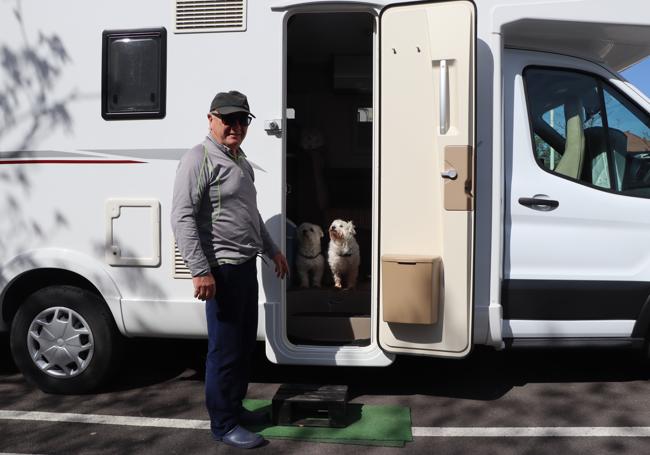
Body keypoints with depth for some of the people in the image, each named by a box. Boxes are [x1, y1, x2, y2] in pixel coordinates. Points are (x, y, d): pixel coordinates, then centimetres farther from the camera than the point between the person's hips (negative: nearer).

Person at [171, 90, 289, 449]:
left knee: (245, 343, 17)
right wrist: (200, 271, -25)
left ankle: (235, 407, 32)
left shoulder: (241, 161, 17)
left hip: (246, 265, 9)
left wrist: (271, 250, 28)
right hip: (222, 269, -9)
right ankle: (224, 425, 13)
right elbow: (182, 218, -21)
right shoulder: (199, 160, -12)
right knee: (225, 349, -1)